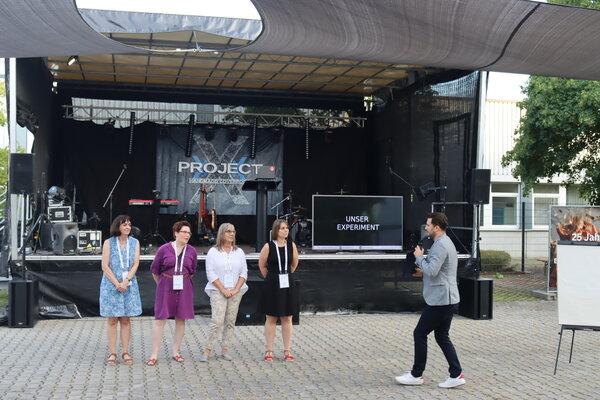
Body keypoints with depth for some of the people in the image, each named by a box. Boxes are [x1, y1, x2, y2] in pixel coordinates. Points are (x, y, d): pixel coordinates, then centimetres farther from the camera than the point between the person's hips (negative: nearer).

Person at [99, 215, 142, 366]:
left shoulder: (135, 243, 6)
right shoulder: (108, 243, -1)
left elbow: (135, 264, -1)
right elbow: (105, 266, -6)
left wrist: (125, 281, -14)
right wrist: (117, 284, -14)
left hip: (129, 285, 2)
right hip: (111, 284, -2)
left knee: (126, 319, 5)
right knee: (112, 320, 2)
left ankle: (125, 352, 11)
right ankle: (112, 353, 6)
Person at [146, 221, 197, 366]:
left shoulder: (191, 251, 3)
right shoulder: (164, 249, -5)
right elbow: (155, 270, 6)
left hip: (184, 288, 3)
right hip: (165, 288, -3)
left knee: (181, 319, 8)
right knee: (160, 319, -3)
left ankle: (176, 351, 21)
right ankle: (154, 354, 2)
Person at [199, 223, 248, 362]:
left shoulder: (239, 252, 11)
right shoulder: (213, 252, 1)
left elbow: (244, 273, 8)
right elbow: (211, 274, -5)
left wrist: (236, 290, -5)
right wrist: (223, 290, -11)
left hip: (236, 292, 4)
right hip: (218, 291, -4)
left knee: (230, 322, 4)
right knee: (217, 321, -12)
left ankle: (225, 349, 13)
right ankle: (207, 349, -4)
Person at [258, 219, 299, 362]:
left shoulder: (291, 245, 0)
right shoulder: (269, 246, -7)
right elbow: (262, 265, 5)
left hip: (288, 285, 2)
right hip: (272, 286, -2)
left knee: (287, 319, 7)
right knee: (271, 318, 5)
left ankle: (287, 350, 14)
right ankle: (269, 351, 12)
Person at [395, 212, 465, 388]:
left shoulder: (440, 245, -18)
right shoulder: (446, 242, 17)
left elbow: (431, 270, -26)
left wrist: (419, 257, -11)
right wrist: (423, 272, 13)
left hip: (439, 301, -10)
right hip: (447, 300, 10)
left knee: (420, 334, 1)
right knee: (442, 337, 13)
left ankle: (416, 375, 11)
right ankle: (456, 374, 9)